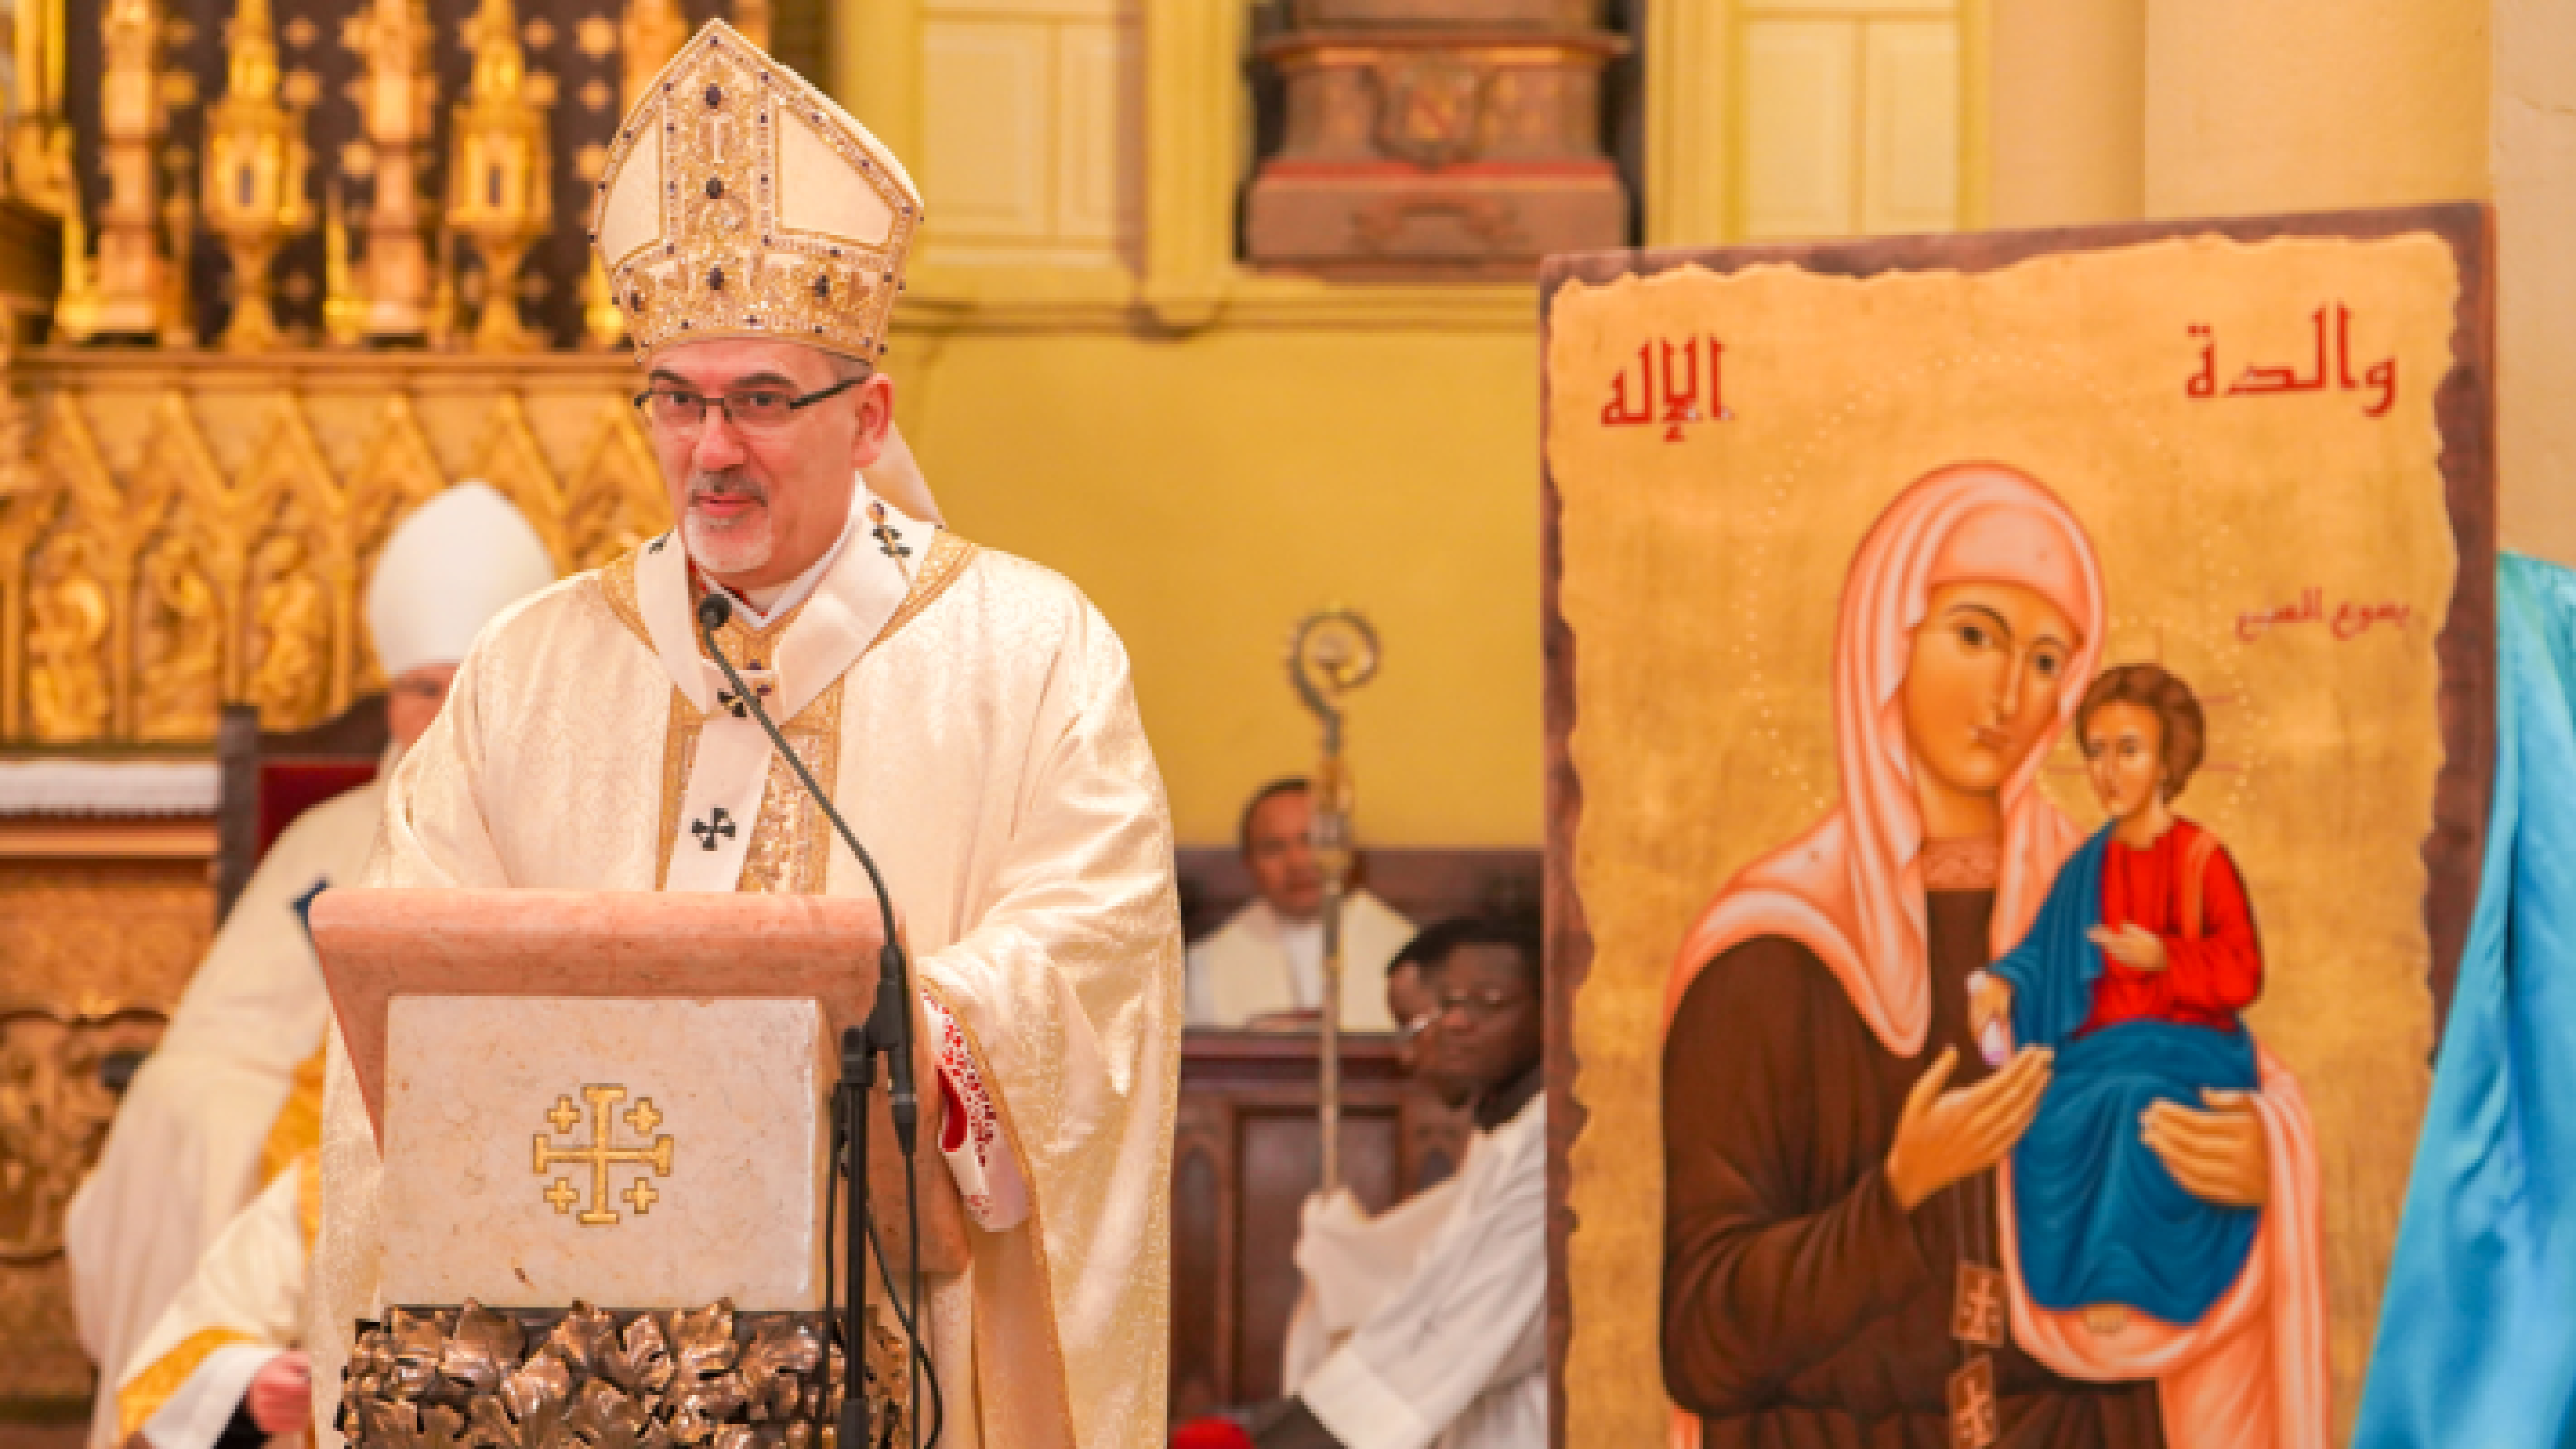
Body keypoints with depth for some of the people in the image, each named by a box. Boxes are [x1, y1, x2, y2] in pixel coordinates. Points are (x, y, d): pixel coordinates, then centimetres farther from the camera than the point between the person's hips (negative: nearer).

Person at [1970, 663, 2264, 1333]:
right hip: (2101, 1047, 4)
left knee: (2134, 1102, -35)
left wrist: (2165, 959, -21)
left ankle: (2122, 1277, -24)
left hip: (2186, 1048, -4)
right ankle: (2090, 1271, -17)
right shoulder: (2089, 865, 10)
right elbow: (2047, 953, 10)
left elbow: (2245, 973, -6)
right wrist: (2004, 984, -12)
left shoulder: (2203, 859, -3)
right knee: (2051, 1117, -26)